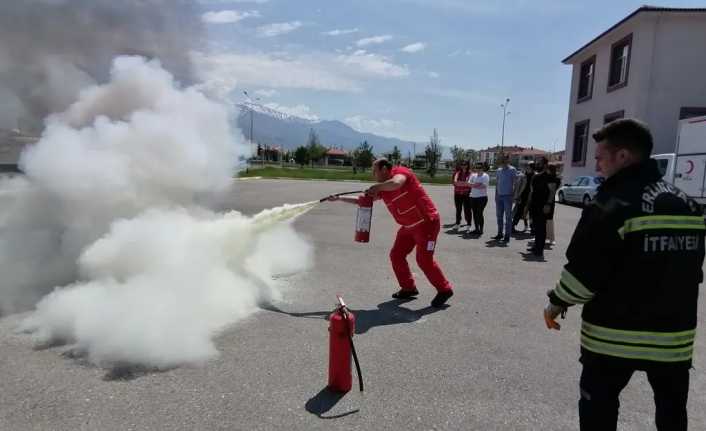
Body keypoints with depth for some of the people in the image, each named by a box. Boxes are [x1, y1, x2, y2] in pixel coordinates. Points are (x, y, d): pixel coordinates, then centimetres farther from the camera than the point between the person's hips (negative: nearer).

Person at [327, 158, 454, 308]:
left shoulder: (400, 172, -16)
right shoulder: (383, 188, 7)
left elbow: (396, 184, -40)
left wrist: (376, 187, -26)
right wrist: (339, 198, 10)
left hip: (427, 222, -9)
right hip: (409, 226, 9)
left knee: (424, 259, -10)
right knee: (396, 255, 8)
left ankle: (445, 290, 7)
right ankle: (408, 288, 22)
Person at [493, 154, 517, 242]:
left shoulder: (512, 170, -5)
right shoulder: (498, 171, 12)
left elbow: (515, 183, -8)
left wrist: (513, 194, -15)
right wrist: (496, 195, 13)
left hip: (508, 196, -6)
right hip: (499, 195, 6)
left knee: (508, 216, 0)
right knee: (499, 215, 11)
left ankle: (507, 235, 4)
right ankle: (500, 233, 22)